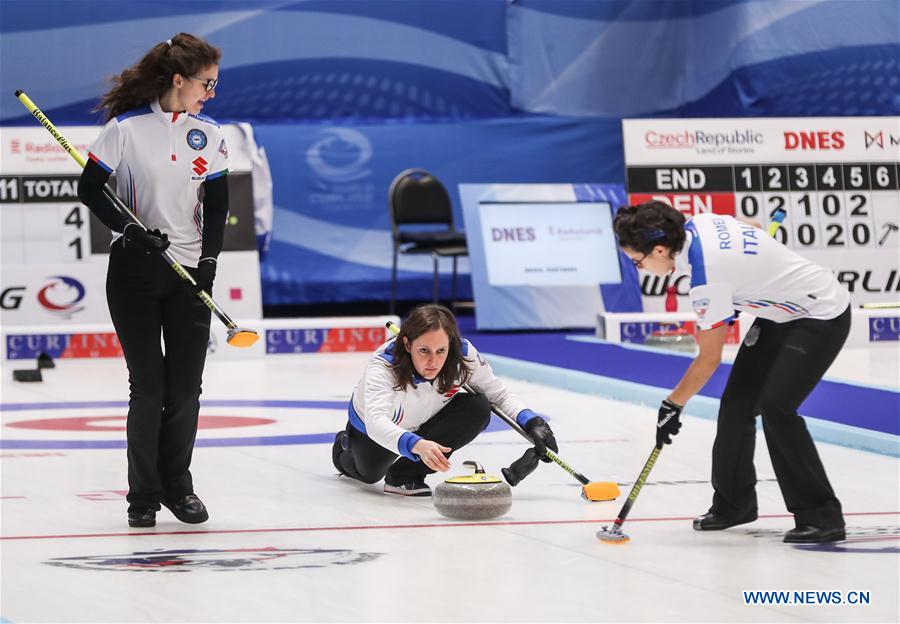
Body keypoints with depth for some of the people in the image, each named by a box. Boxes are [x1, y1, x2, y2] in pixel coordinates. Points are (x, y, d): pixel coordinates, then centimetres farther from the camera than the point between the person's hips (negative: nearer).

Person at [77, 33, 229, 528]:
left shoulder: (208, 134, 4)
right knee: (148, 386, -2)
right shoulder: (126, 128, -9)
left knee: (186, 387, 3)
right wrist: (130, 230, -16)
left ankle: (178, 486, 18)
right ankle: (143, 496, 9)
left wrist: (208, 264, -3)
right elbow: (89, 189, -4)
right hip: (134, 272, -3)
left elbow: (217, 207, 7)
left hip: (189, 272, 3)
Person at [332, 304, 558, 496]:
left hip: (424, 422, 2)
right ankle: (345, 449, 51)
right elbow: (376, 422, -57)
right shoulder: (383, 364, -42)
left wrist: (531, 421, -35)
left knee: (478, 408, -25)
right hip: (371, 429, -2)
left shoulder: (463, 354, -31)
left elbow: (499, 394, -16)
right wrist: (416, 445, -75)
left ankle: (404, 474, -13)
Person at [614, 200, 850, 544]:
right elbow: (755, 229, 15)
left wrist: (672, 406, -8)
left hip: (823, 318, -10)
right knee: (737, 402, 7)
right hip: (782, 312, 10)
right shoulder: (698, 224, -7)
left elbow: (709, 358, -21)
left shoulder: (707, 273, -30)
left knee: (775, 406, -21)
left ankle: (821, 516, -14)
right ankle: (734, 502, 23)